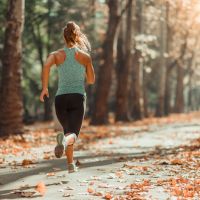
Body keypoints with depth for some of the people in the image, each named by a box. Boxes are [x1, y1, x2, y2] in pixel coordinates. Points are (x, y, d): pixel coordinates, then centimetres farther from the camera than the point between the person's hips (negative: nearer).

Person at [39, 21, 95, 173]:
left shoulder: (57, 55, 7)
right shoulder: (85, 56, 7)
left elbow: (46, 65, -15)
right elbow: (91, 80, 13)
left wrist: (44, 87, -11)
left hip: (61, 98, 2)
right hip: (78, 97, -2)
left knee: (68, 130, 22)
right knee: (73, 134, -12)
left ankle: (71, 164, 20)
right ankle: (65, 140, -47)